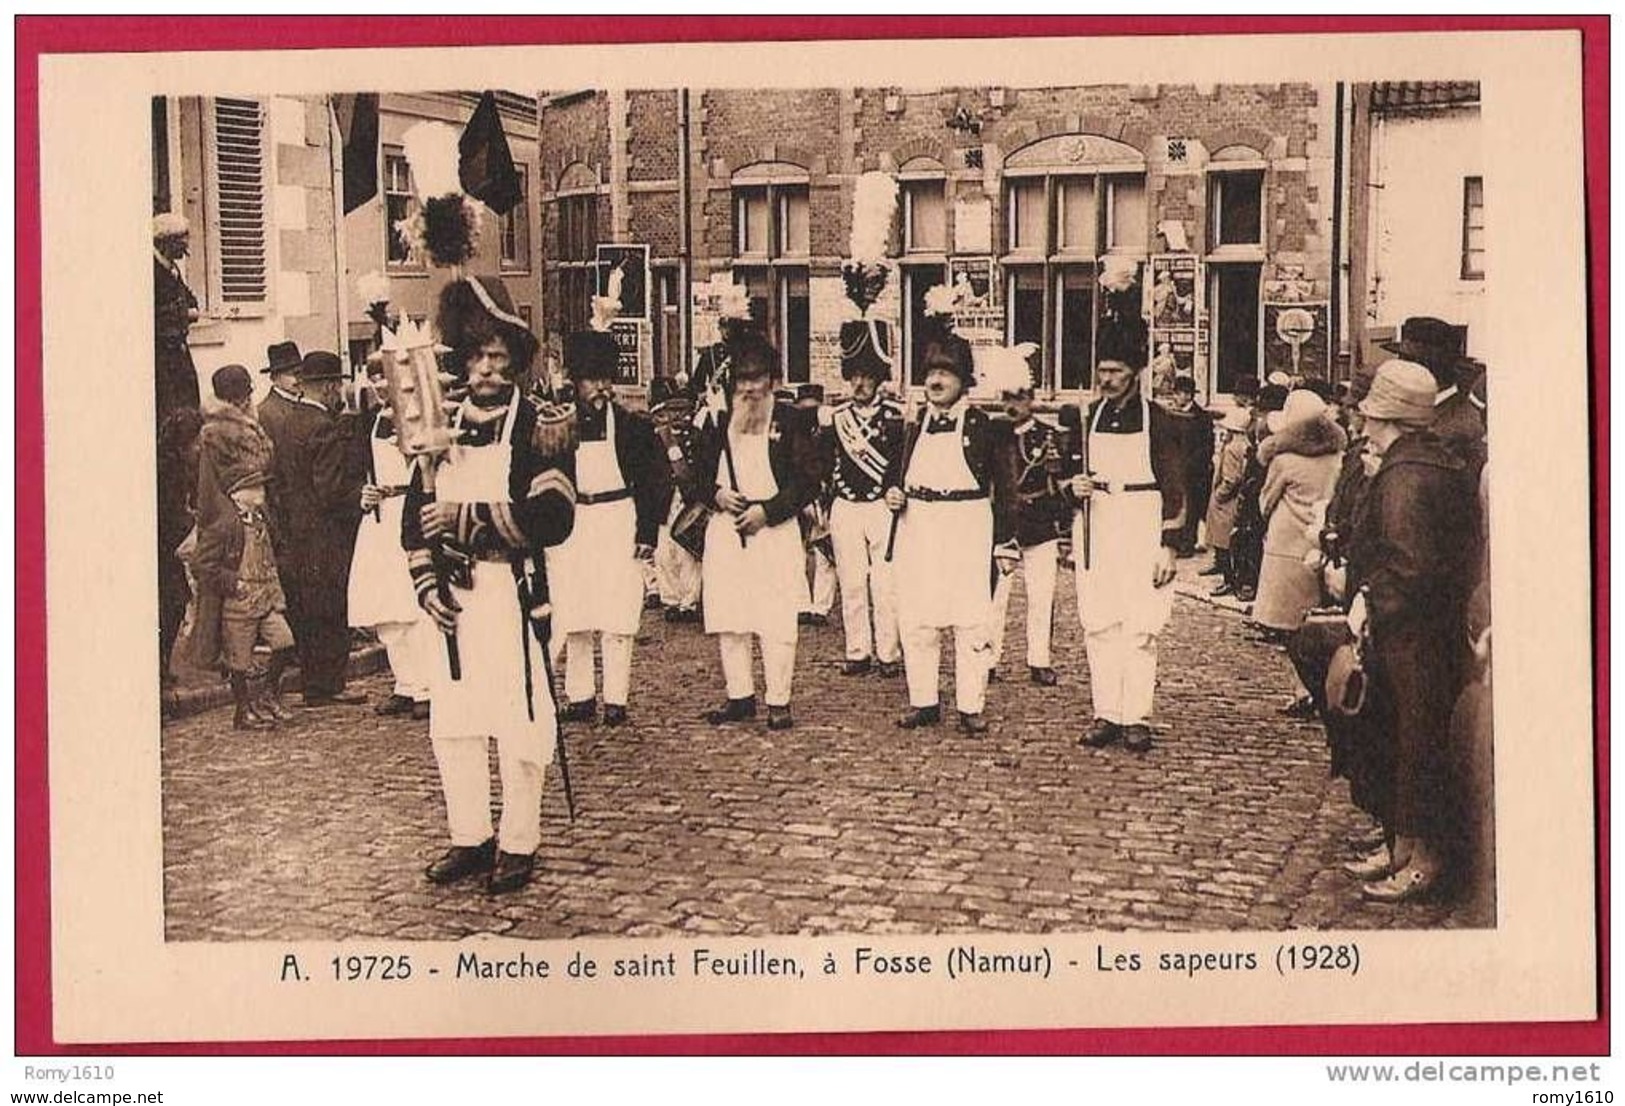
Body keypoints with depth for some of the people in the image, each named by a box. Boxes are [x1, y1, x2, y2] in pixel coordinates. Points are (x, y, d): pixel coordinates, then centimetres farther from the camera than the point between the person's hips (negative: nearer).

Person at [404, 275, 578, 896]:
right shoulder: (443, 426, 12)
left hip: (515, 593, -5)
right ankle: (469, 839, 22)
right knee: (451, 720, 9)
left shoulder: (543, 425, -4)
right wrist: (427, 582, 0)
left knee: (518, 719, -1)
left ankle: (518, 845, 11)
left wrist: (465, 517, -19)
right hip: (454, 595, 5)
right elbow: (416, 515, 13)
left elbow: (553, 518, -17)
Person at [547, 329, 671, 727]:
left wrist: (648, 530, -3)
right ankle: (580, 698, 15)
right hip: (570, 524, 2)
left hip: (619, 523, -2)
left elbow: (660, 478, 3)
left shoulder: (633, 425, 0)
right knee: (572, 619, 5)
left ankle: (615, 700, 4)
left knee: (617, 619, -2)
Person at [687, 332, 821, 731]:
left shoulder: (790, 420, 1)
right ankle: (739, 696, 15)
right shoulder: (717, 420, 11)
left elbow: (809, 480, -3)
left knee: (776, 620, -5)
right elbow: (697, 475, 13)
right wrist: (716, 494, -8)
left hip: (776, 529, -4)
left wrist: (767, 511, -12)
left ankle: (778, 701, 2)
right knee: (727, 619, 5)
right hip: (725, 529, 4)